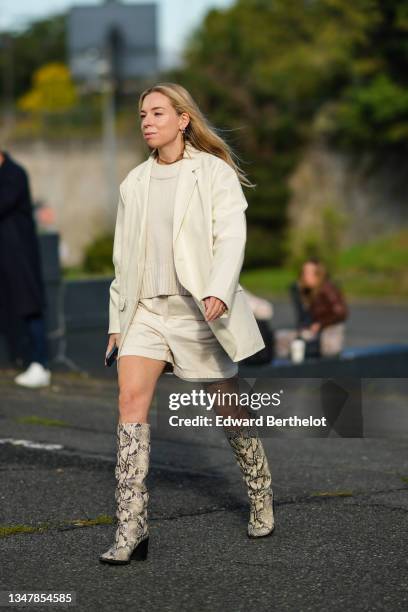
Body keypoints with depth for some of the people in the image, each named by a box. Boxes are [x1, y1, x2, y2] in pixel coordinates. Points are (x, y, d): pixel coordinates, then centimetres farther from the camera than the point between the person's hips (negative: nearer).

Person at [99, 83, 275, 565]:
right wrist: (116, 321, 14)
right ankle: (131, 531, -18)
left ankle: (261, 499, 32)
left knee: (226, 408, 7)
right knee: (131, 398, -16)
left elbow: (231, 236, -12)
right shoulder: (134, 183, 13)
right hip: (146, 308, 4)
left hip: (198, 308, -3)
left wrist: (219, 292, -28)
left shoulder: (215, 172, -1)